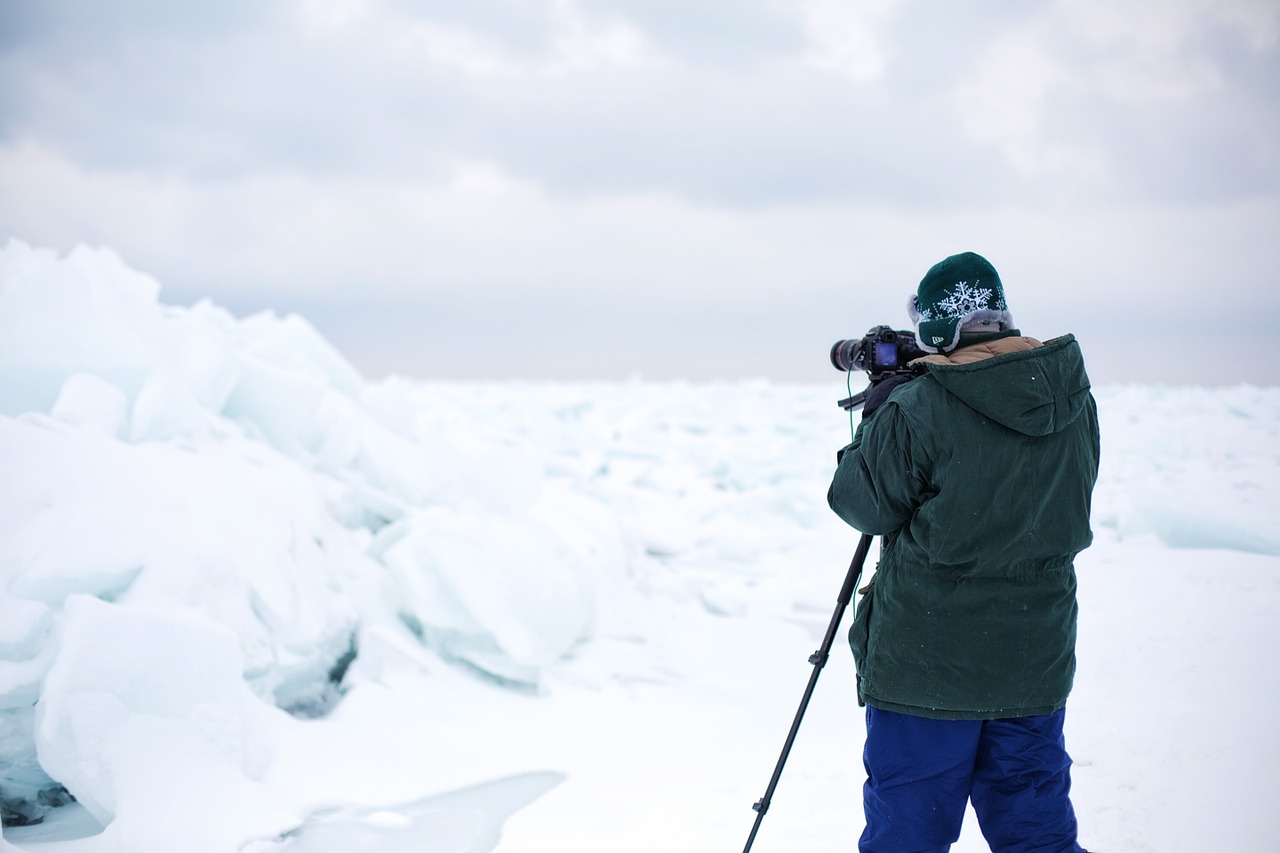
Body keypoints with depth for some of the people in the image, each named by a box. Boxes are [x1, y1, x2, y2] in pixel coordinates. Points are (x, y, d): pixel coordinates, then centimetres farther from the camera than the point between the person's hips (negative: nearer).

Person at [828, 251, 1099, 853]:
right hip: (1035, 662, 5)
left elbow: (861, 504, -8)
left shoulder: (916, 411, -19)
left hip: (928, 664, -5)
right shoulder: (1074, 402, -1)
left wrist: (875, 416, 7)